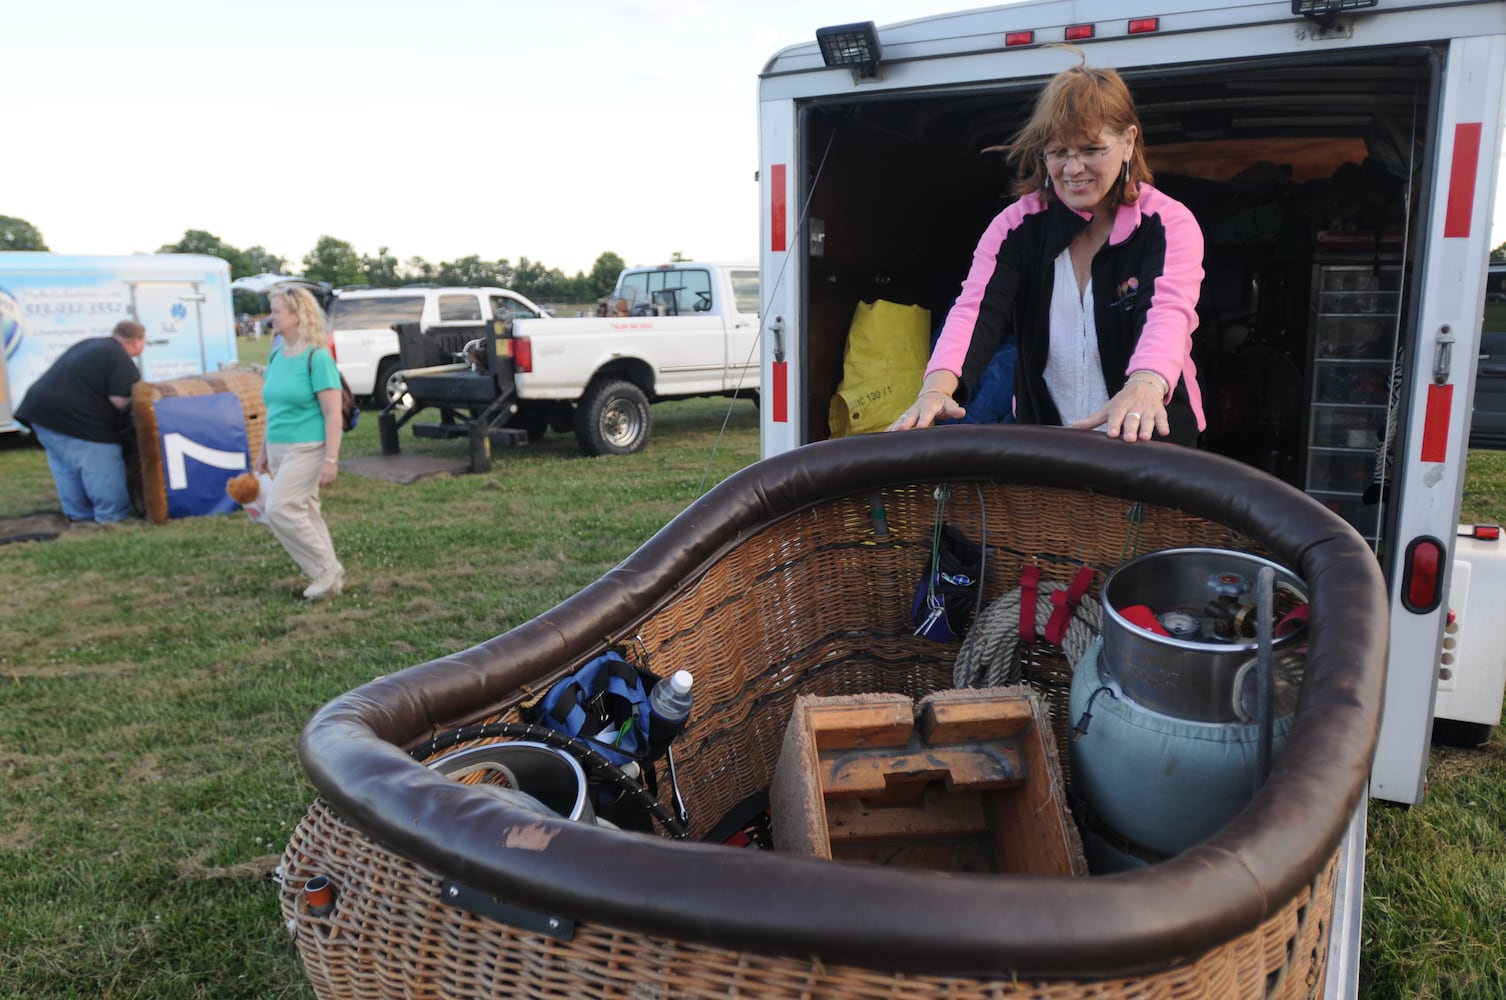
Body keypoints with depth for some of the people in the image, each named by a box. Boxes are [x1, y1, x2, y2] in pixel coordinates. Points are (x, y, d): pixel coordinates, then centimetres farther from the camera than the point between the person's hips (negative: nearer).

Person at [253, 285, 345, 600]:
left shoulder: (316, 357, -14)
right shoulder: (277, 355, 9)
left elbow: (333, 412, -17)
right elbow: (274, 408, 18)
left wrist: (331, 458, -21)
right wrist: (264, 451, 19)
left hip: (307, 449, -8)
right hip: (280, 449, 8)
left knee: (278, 508, -13)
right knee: (303, 511, 11)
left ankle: (326, 569, 0)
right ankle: (330, 573, 22)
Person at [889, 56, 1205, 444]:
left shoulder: (1169, 223, -5)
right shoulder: (1016, 225, 1)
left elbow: (1168, 311, -24)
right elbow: (977, 307, -16)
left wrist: (1144, 386, -48)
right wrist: (938, 385, -37)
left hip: (1150, 440, -1)